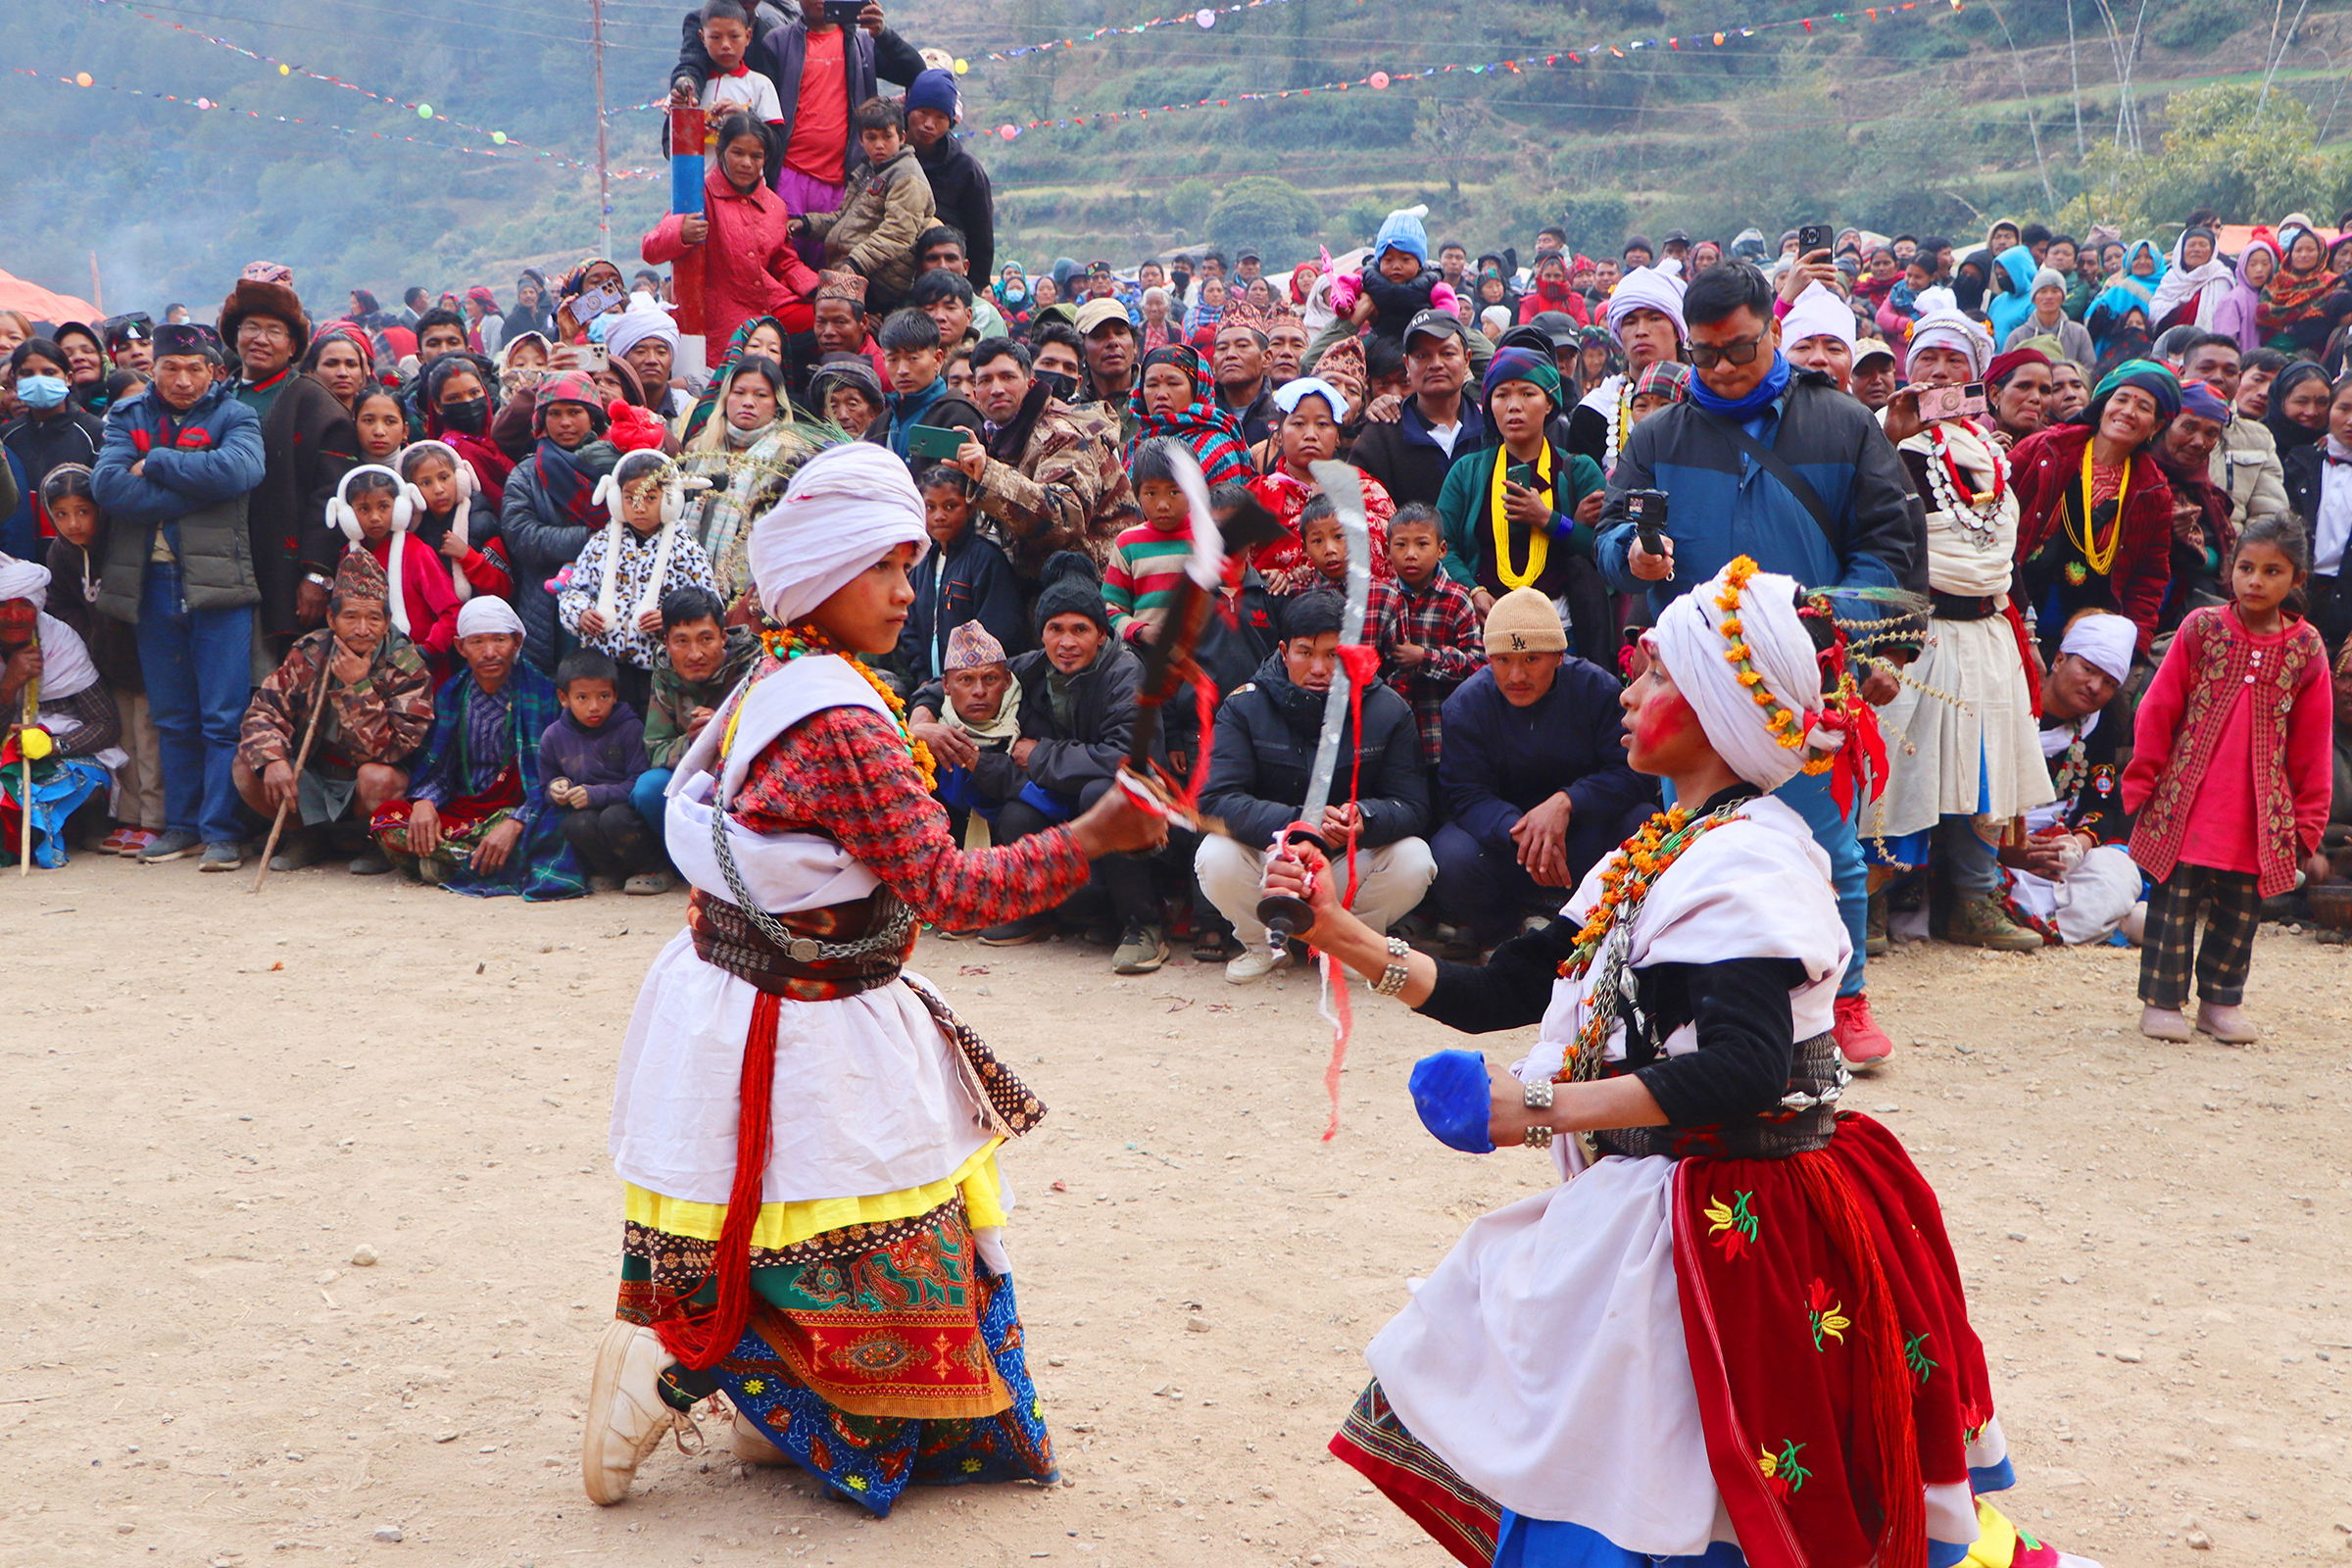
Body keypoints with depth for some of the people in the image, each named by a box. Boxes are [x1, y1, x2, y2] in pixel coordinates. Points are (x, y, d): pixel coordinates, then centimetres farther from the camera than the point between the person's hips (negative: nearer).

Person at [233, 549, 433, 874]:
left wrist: (358, 688, -34)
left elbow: (389, 749, -27)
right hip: (313, 780, 4)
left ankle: (379, 842, -2)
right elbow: (264, 710, -9)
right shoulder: (309, 652, -5)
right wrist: (272, 759, -30)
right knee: (246, 769, -18)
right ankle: (310, 834, 8)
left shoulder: (408, 669, -18)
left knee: (378, 778, -37)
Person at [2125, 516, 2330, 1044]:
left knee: (2240, 907, 9)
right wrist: (2141, 785, 2)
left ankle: (2221, 1001, 23)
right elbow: (2156, 712, 3)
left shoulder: (2307, 649, 2)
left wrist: (2308, 824, 7)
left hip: (2261, 816, 2)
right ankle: (2161, 1000, 11)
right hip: (2185, 803, -1)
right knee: (2175, 901, 1)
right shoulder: (2201, 630, -2)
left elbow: (2312, 746, 7)